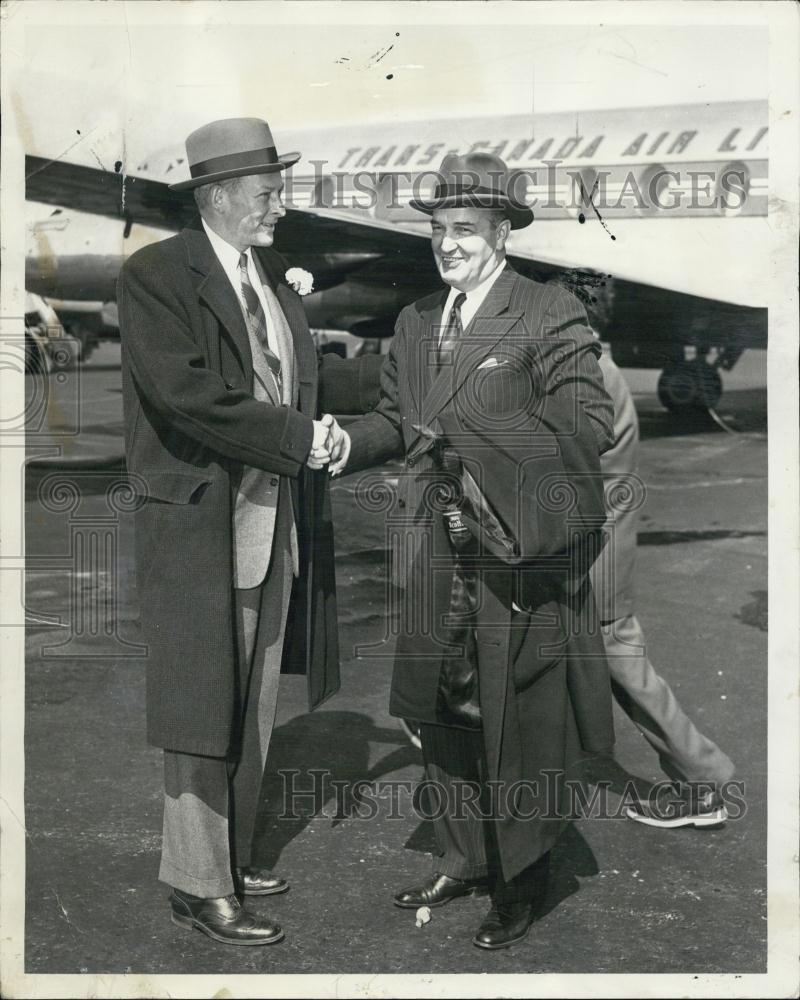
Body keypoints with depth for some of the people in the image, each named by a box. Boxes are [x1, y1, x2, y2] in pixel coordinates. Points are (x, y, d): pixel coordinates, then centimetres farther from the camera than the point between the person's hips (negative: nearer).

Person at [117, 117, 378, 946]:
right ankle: (198, 886, 16)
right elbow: (186, 394, -23)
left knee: (252, 706, 17)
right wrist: (300, 437, -22)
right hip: (200, 526, -8)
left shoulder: (270, 272, 12)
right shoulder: (156, 275, -11)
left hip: (277, 521, 8)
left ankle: (233, 854, 32)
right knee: (204, 708, 2)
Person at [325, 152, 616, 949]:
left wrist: (471, 438, -22)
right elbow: (395, 415, 19)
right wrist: (349, 444, -2)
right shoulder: (415, 322, 13)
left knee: (519, 727, 5)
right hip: (437, 561, 6)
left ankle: (520, 884, 24)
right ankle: (463, 859, 35)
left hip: (519, 559, -6)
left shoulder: (551, 317, -9)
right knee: (443, 715, 16)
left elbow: (588, 424, -16)